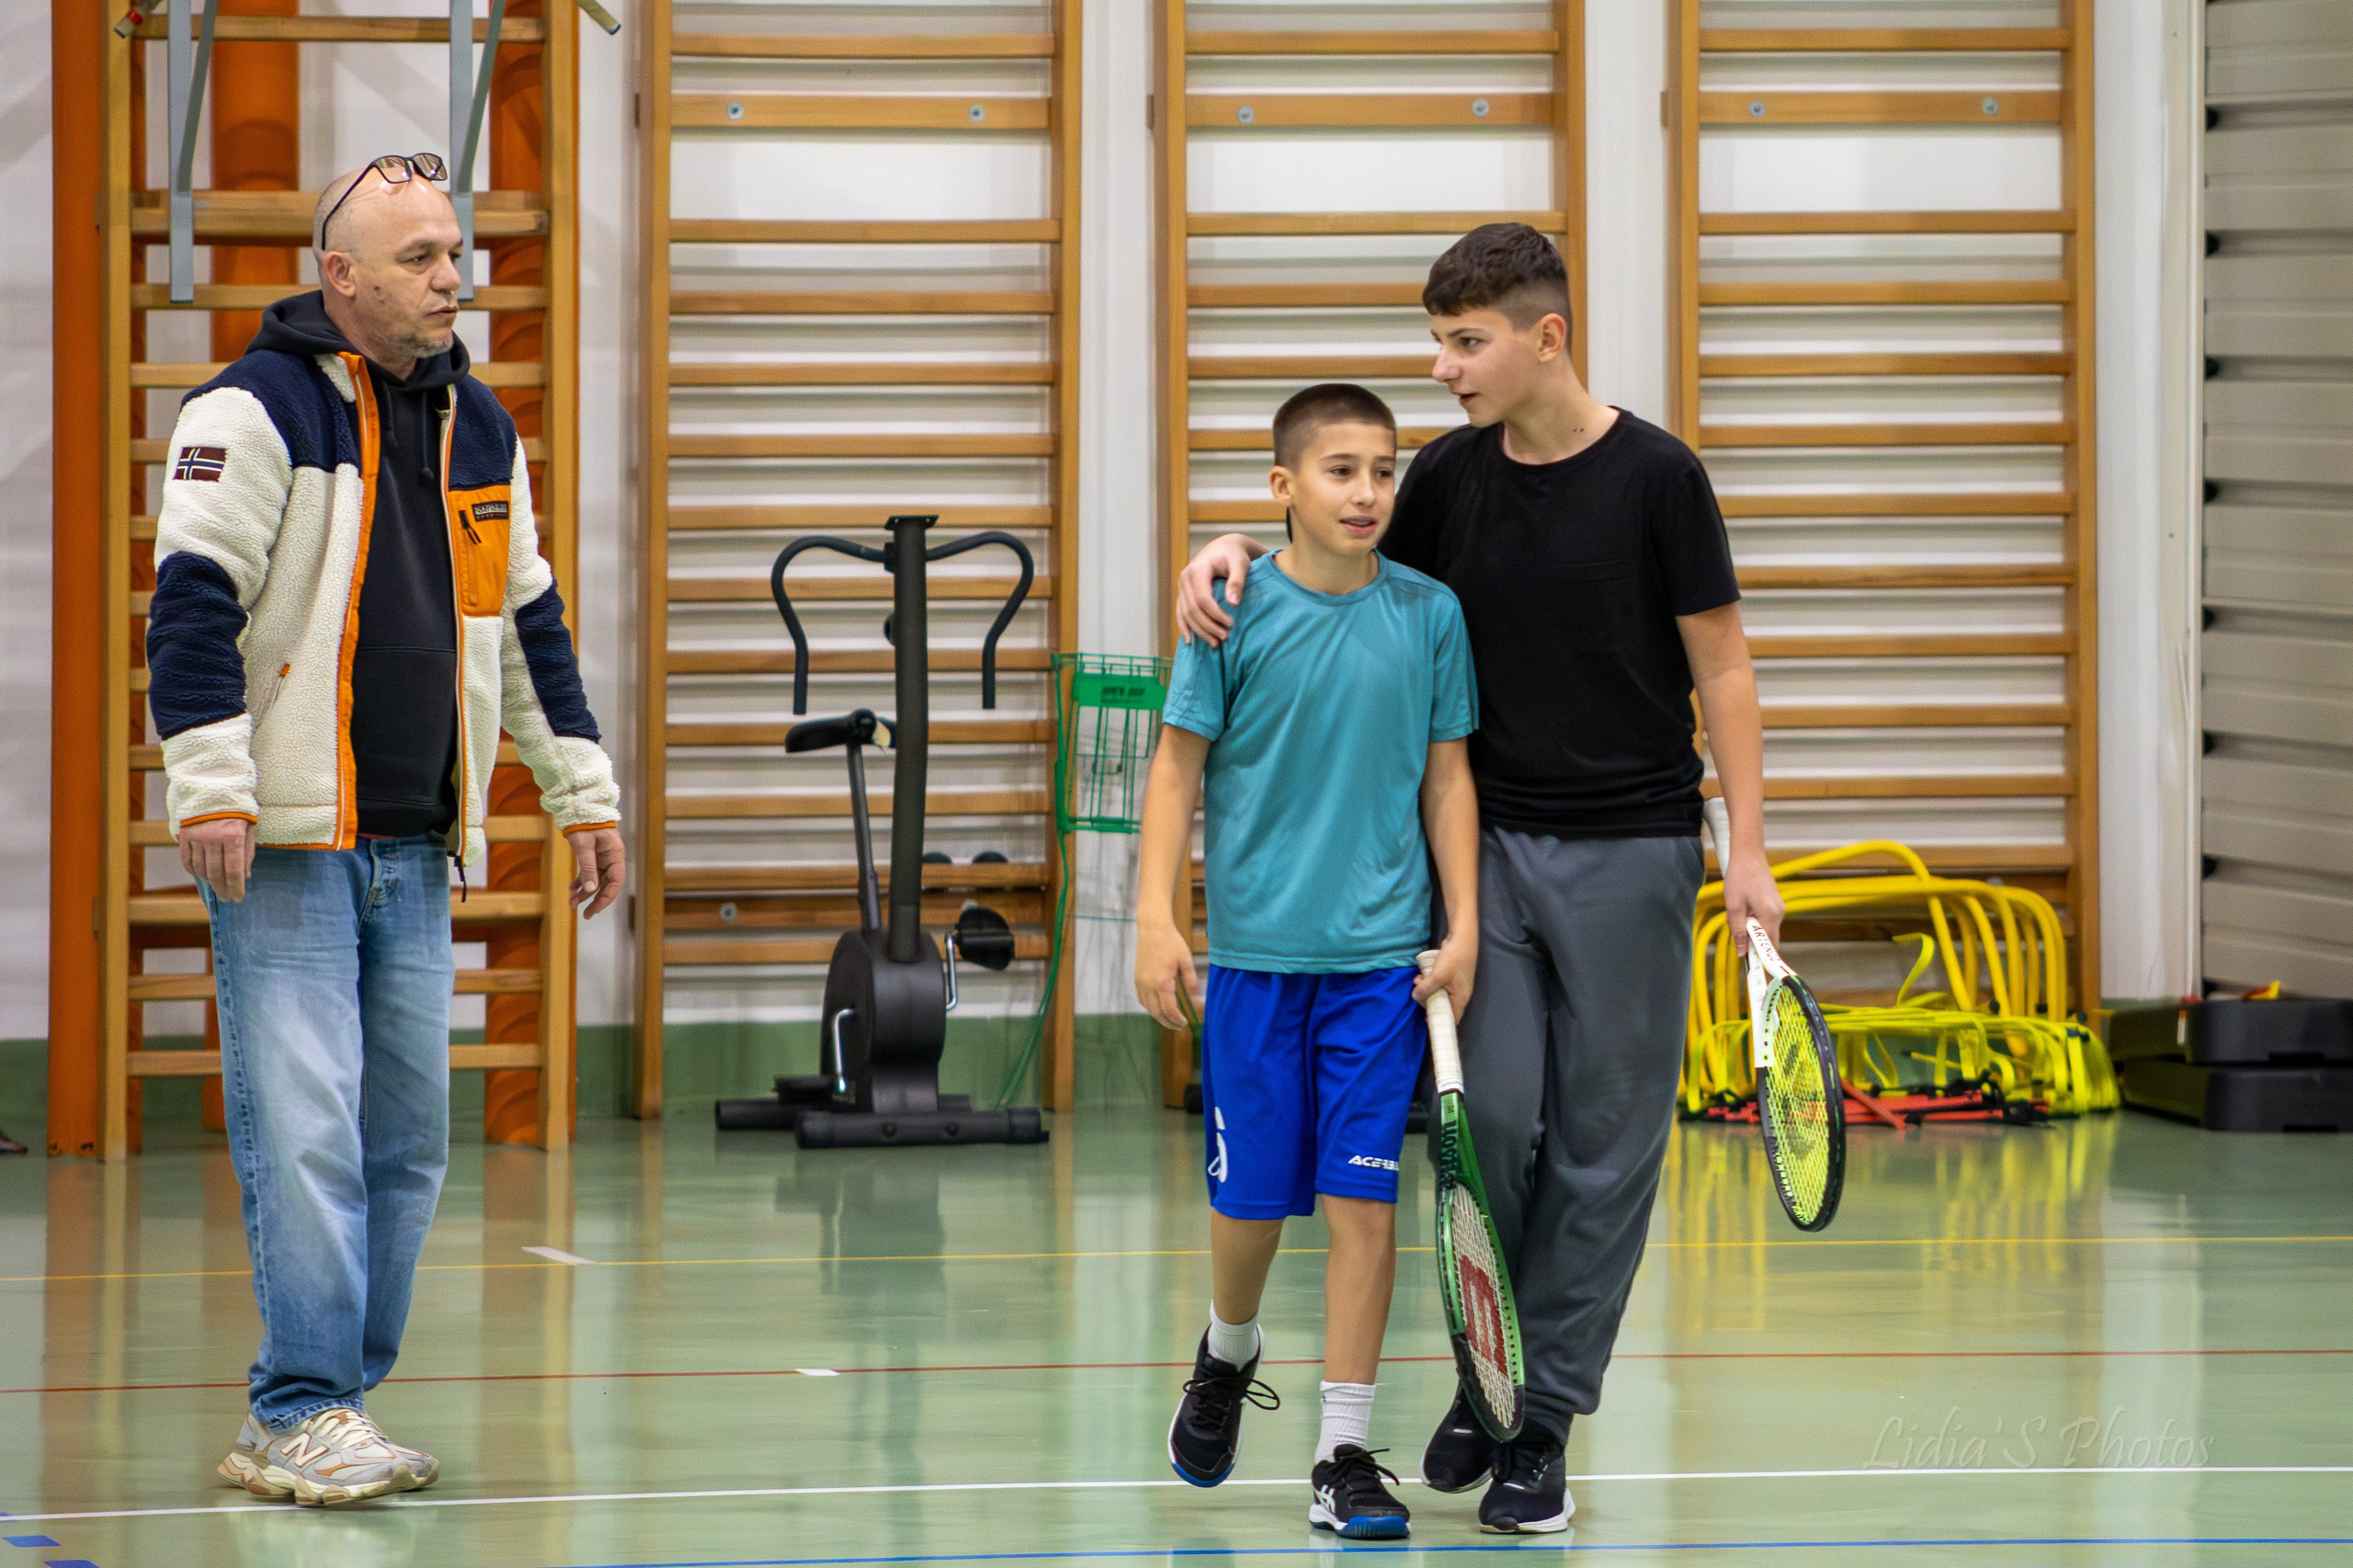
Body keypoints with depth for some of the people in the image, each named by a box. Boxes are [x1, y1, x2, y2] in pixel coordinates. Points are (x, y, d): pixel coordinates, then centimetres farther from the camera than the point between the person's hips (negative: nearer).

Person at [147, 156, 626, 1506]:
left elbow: (529, 622, 23)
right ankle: (302, 1412, -8)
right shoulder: (260, 409, -7)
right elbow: (194, 597, -12)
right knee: (305, 1131, -11)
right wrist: (213, 781, -20)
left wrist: (582, 790, 20)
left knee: (406, 1139, 6)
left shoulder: (481, 431, 15)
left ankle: (311, 1420, 12)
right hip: (285, 839, -7)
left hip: (417, 849, 7)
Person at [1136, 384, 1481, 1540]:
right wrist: (1155, 917, -7)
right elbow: (1178, 764, 1)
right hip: (1254, 949, -1)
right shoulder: (1236, 611, -3)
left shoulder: (1429, 614, 2)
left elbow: (1446, 780, 9)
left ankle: (1345, 1456, 1)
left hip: (1381, 955, 1)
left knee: (1361, 1202, -4)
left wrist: (1465, 927, 3)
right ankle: (1228, 1354, 39)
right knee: (1250, 1198, 7)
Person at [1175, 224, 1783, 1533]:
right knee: (1488, 1114, -4)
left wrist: (1750, 848, -9)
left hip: (1630, 849, -3)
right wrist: (1239, 553, -1)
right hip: (1490, 840, 3)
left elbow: (1721, 665, -3)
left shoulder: (1655, 477, -7)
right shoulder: (1451, 476, 4)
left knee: (1603, 1139, -1)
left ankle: (1544, 1416, 5)